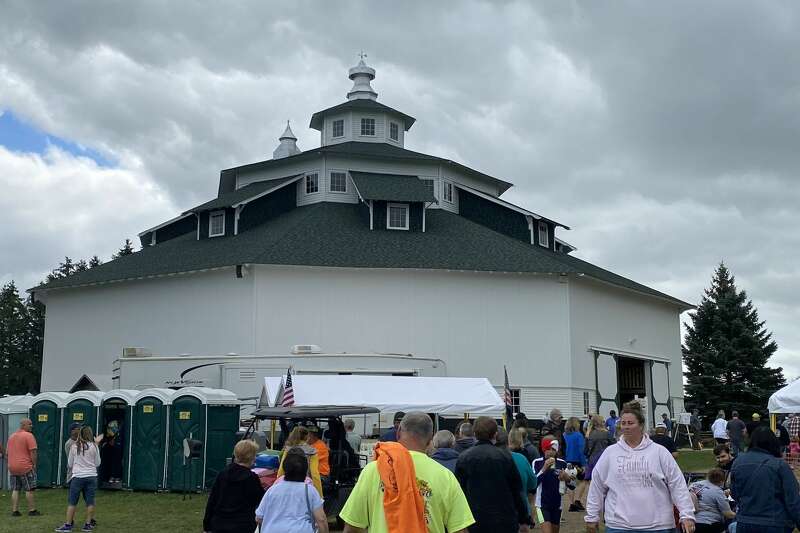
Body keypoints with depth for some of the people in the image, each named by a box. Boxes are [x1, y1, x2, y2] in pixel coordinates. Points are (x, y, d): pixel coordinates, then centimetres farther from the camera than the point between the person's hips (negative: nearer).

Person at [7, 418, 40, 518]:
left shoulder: (11, 436, 16)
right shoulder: (29, 436, -8)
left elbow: (7, 453, 20)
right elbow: (33, 452, -15)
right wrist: (34, 464, -7)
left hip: (12, 468, 7)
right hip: (26, 467, -7)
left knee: (15, 490, 9)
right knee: (29, 490, 0)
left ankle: (14, 510, 7)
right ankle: (32, 510, 3)